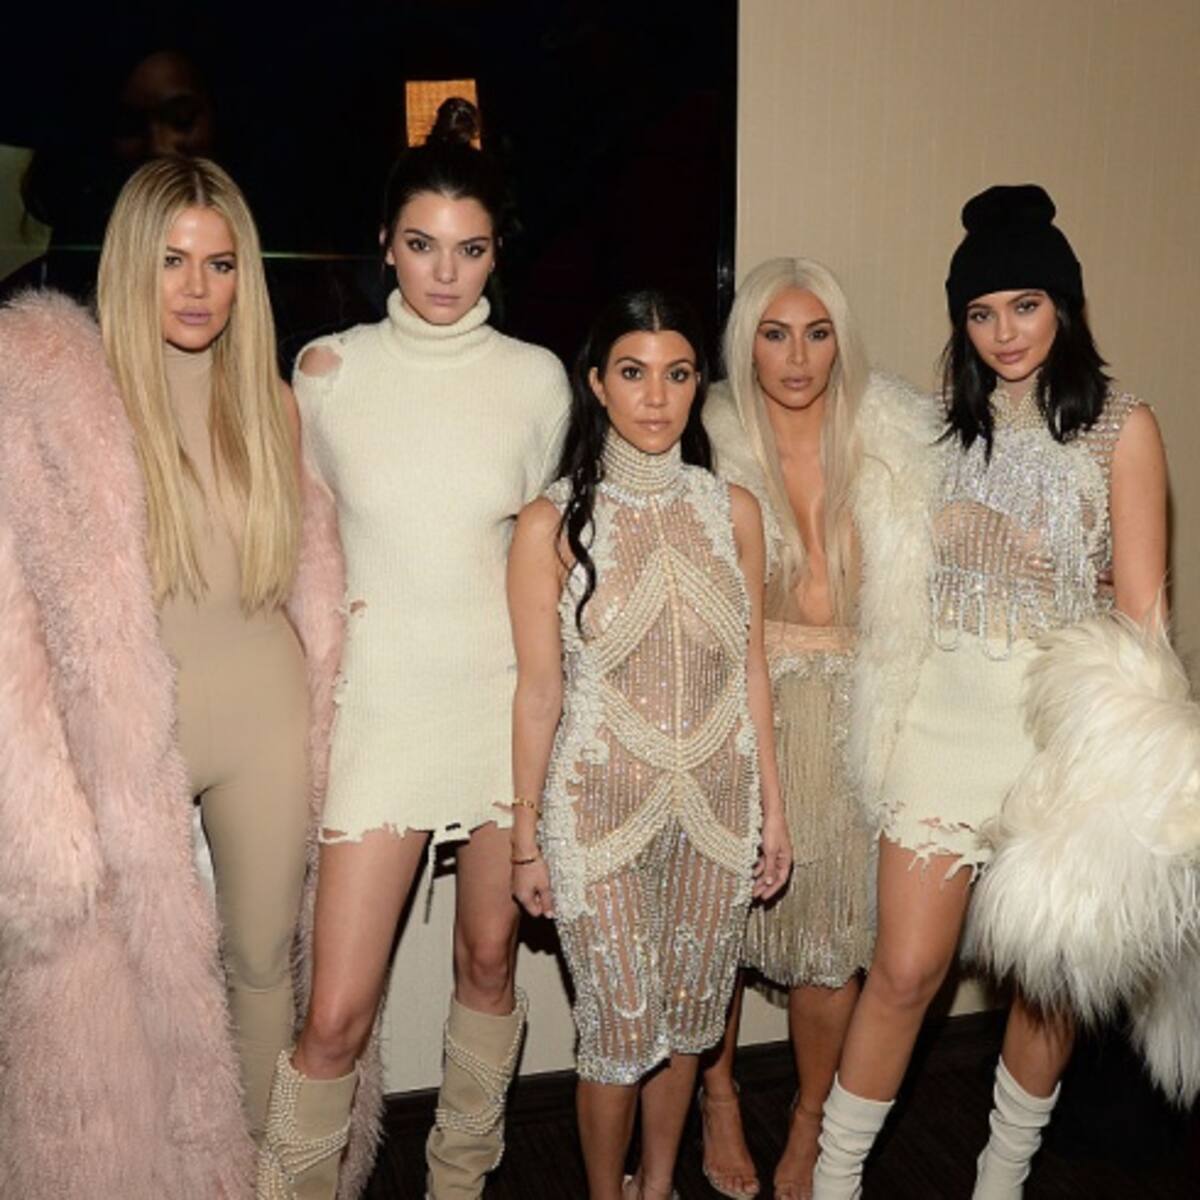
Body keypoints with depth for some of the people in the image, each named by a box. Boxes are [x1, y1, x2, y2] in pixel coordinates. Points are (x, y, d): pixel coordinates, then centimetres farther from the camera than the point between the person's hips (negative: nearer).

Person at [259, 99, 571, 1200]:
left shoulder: (537, 378, 1)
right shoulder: (328, 371, -1)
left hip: (506, 694, 2)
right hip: (382, 701, -1)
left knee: (491, 956, 15)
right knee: (338, 1012, -4)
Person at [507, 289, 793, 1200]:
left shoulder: (732, 511, 2)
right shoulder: (554, 523, -7)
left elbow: (751, 670, 6)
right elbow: (538, 692, -5)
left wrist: (773, 808, 7)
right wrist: (525, 840, -2)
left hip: (717, 801, 3)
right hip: (603, 807, -3)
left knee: (689, 1020, 16)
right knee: (622, 1030, 6)